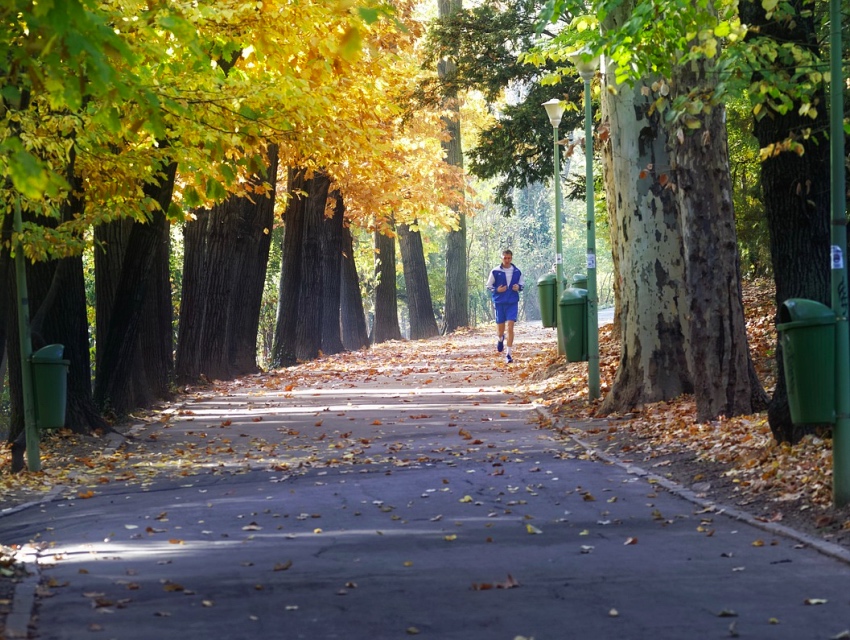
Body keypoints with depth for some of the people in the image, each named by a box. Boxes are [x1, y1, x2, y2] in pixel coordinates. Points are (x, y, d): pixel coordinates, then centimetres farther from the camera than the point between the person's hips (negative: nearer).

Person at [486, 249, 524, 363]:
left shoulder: (517, 272, 2)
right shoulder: (495, 271, -2)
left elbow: (522, 284, 15)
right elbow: (489, 286, 5)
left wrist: (519, 287, -8)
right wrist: (497, 290, -13)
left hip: (512, 302, 0)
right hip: (499, 302, 0)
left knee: (510, 327, -10)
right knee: (500, 327, 8)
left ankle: (508, 354, -7)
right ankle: (501, 338, 47)